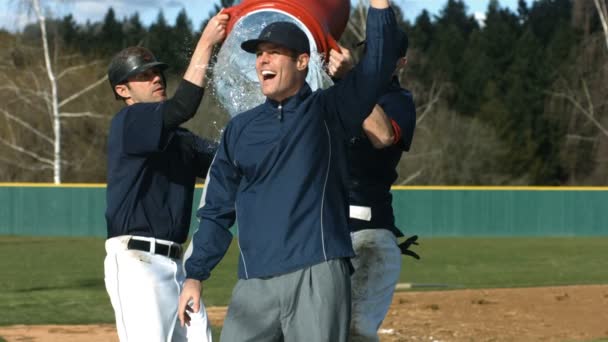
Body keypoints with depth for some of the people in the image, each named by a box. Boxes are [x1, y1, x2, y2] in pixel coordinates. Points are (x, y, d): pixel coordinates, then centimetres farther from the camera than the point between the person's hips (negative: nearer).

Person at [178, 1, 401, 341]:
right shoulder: (240, 128, 15)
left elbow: (378, 64, -8)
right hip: (254, 284, 4)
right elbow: (217, 211, 16)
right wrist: (195, 275, 8)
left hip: (317, 276, -4)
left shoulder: (328, 111, 7)